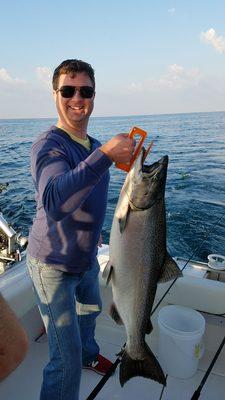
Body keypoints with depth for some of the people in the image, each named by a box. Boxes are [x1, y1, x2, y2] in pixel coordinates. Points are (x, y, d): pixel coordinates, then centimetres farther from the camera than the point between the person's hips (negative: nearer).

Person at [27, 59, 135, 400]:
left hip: (86, 257, 8)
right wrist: (105, 155, -50)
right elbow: (53, 201, -44)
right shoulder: (48, 146, -24)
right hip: (53, 263, -8)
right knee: (66, 359, -3)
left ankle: (89, 354, 60)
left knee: (90, 311, 31)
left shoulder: (94, 146, 3)